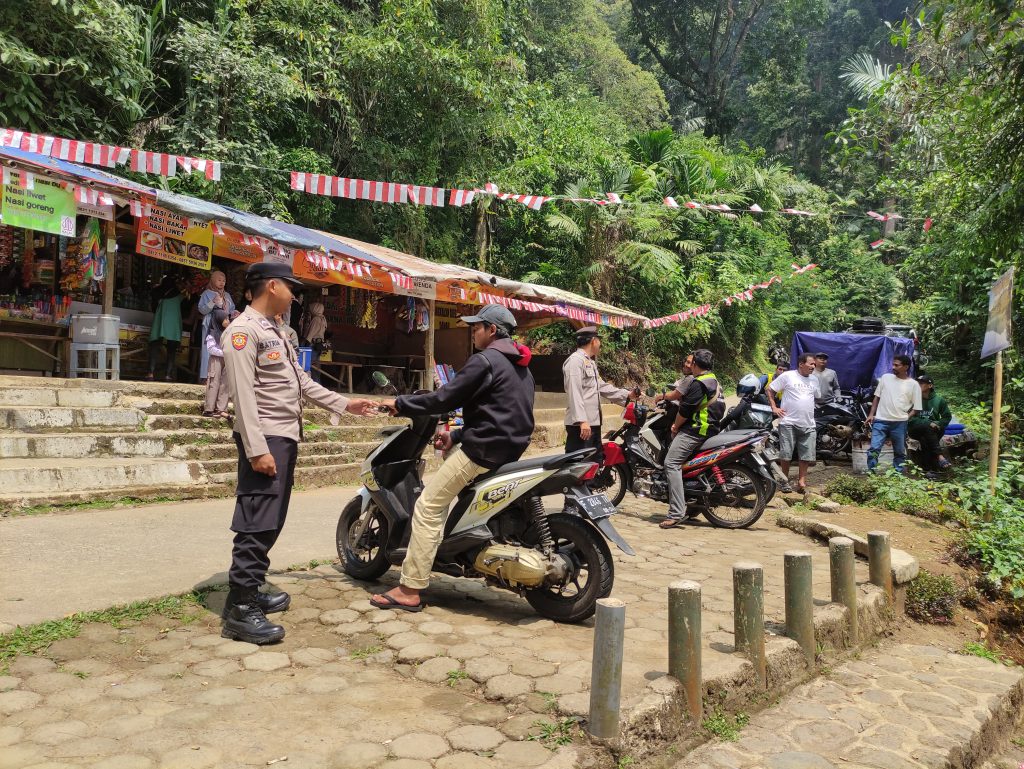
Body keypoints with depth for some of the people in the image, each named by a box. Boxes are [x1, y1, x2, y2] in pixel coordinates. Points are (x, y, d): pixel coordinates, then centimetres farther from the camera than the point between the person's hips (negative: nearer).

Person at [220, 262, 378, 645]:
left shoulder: (275, 332, 20)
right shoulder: (243, 330, -11)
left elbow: (301, 381, 24)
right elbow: (243, 394, -19)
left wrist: (344, 403, 23)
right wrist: (256, 449, -24)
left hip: (285, 438, 10)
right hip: (264, 440, -10)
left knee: (271, 523, 13)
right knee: (257, 524, -10)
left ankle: (252, 591, 23)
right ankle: (240, 610, -6)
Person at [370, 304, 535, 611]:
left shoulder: (484, 360, -11)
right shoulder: (521, 366, 19)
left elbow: (445, 398, -13)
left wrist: (400, 403, -1)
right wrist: (457, 436, 20)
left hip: (483, 450, -10)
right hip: (511, 449, 10)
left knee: (427, 507, -6)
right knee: (440, 497, 26)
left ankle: (409, 590, -6)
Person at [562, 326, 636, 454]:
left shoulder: (590, 363, 24)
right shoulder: (575, 360, -10)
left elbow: (602, 386, 27)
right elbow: (575, 393, -19)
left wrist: (627, 395, 23)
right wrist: (582, 421, -26)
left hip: (593, 422, 11)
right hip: (581, 425, -11)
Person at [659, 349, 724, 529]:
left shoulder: (699, 383, -15)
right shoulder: (713, 380, 20)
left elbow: (685, 410, -16)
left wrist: (676, 426, -1)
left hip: (694, 430, -11)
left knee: (671, 463, -18)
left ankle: (676, 513, -26)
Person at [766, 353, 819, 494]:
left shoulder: (814, 380, 13)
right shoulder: (787, 376, -4)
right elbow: (770, 390, 1)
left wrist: (811, 412, 17)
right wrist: (774, 407, -5)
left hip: (808, 424, 5)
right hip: (788, 422, -5)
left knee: (807, 455, 3)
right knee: (786, 454, 0)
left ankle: (801, 481, 13)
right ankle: (785, 480, 14)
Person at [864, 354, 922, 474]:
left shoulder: (913, 384, 3)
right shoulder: (886, 377, 8)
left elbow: (916, 408, 5)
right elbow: (877, 397, 13)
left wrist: (906, 418, -8)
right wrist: (871, 414, 6)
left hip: (899, 423, -1)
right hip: (880, 420, 1)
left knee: (900, 452, 10)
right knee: (874, 449, -9)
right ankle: (870, 474, -5)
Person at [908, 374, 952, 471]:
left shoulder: (938, 399, 1)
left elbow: (947, 416, 7)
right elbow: (911, 418, -11)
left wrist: (937, 424, -12)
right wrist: (928, 423, -23)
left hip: (932, 431, 2)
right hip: (915, 429, -2)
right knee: (927, 427, -34)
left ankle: (929, 466, -29)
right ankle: (939, 456, -37)